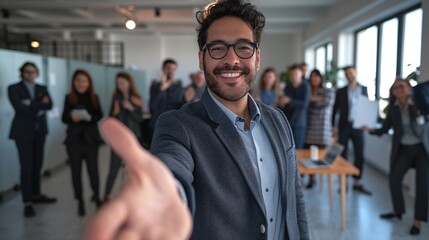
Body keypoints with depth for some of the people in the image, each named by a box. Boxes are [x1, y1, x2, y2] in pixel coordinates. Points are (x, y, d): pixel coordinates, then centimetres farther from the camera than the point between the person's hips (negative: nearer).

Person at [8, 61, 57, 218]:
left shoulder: (42, 89, 12)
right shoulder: (14, 88, -1)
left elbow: (49, 105, -5)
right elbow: (19, 108, -17)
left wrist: (31, 104, -16)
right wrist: (39, 106, -10)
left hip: (39, 131, 5)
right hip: (23, 132, -5)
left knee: (37, 164, 11)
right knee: (26, 166, -6)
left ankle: (36, 194, 26)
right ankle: (27, 202, -2)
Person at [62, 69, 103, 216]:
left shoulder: (94, 97, -1)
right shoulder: (69, 98, -1)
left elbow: (100, 116, 1)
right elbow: (64, 118, -1)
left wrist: (89, 117, -19)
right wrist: (72, 118, -22)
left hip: (91, 138, 0)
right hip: (74, 139, 1)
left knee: (93, 169, 1)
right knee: (76, 171, 4)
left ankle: (96, 195, 28)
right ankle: (80, 202, 19)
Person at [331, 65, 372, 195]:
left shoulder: (363, 89, 8)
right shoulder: (341, 91, 4)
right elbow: (335, 109, 3)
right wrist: (334, 126, -3)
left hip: (358, 126, 1)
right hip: (344, 126, -1)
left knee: (359, 155, 2)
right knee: (343, 154, 3)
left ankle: (357, 183, 13)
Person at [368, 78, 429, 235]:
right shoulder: (393, 107, 0)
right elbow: (384, 129, 2)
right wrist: (371, 129, -13)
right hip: (404, 149, 4)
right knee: (394, 177, -2)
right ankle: (398, 210, 21)